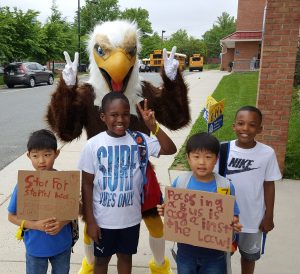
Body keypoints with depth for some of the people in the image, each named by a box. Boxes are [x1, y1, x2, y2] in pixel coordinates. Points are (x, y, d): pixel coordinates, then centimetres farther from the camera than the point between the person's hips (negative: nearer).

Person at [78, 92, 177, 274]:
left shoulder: (139, 140, -9)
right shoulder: (93, 145, -13)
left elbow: (170, 149, -17)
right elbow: (87, 184, -7)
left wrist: (153, 126, -28)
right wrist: (89, 220, -7)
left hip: (130, 217, 1)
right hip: (103, 219, -1)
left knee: (126, 256, 22)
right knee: (102, 258, 19)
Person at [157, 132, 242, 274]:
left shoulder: (226, 186, -12)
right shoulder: (179, 183, -9)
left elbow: (233, 217, -4)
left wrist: (234, 224, -25)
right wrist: (164, 211, -20)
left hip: (214, 251, -1)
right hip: (186, 250, 1)